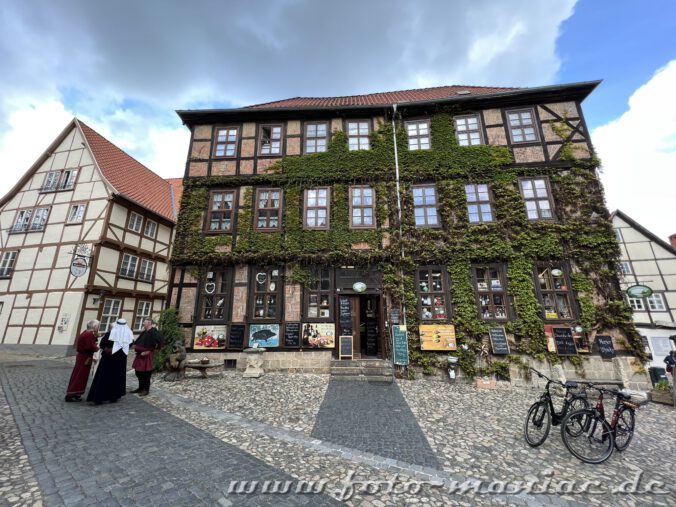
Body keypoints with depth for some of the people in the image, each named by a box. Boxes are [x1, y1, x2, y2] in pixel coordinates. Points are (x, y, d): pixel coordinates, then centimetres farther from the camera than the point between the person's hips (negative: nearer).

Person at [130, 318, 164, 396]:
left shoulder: (153, 332, -17)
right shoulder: (144, 332, 11)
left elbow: (159, 342, -27)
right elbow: (139, 341, 28)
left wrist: (149, 351, -19)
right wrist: (136, 346, 10)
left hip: (147, 355, -9)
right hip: (140, 355, 9)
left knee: (146, 373, 1)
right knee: (138, 372, 18)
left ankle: (146, 390, 14)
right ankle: (141, 388, 33)